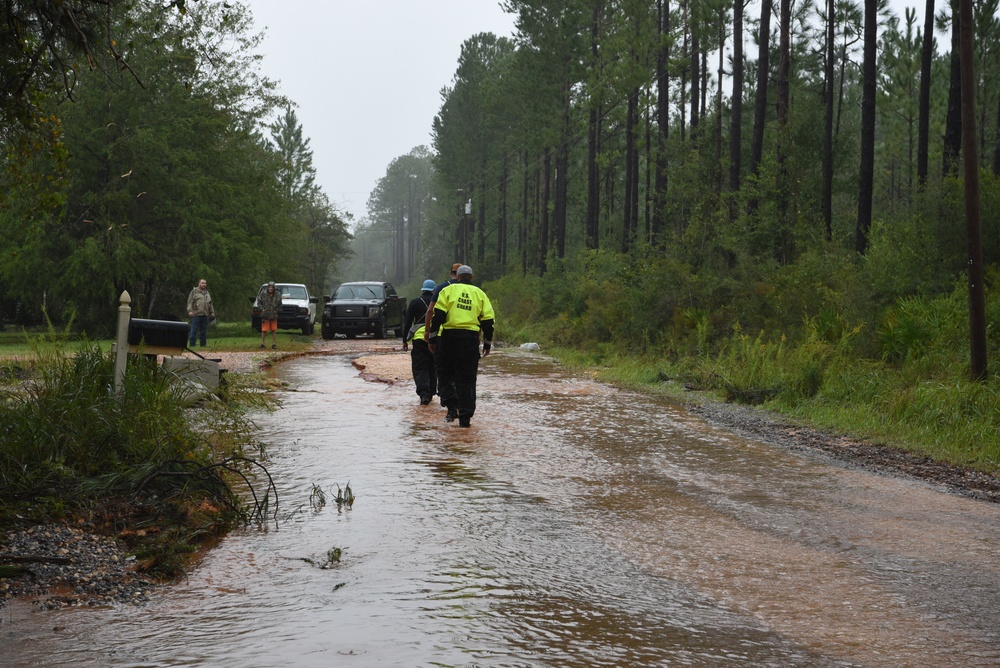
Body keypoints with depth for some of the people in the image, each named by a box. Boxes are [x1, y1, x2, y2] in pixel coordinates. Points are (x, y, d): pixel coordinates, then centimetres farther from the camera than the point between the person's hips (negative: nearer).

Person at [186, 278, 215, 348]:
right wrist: (190, 310, -14)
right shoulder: (194, 291, 3)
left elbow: (210, 304, 26)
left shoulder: (207, 293, 21)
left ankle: (203, 345, 12)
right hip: (196, 315, -5)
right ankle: (191, 345, -4)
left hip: (205, 315, 6)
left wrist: (212, 312, 19)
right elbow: (190, 302, -3)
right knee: (194, 331, -6)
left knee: (204, 331, 7)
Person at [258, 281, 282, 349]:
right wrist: (262, 309, -5)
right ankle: (262, 343, 6)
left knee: (274, 330, 6)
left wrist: (276, 310, -1)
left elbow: (279, 305, 10)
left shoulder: (278, 295, -1)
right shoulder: (264, 294, -5)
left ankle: (274, 344, 12)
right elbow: (259, 302, 5)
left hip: (274, 316, 2)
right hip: (265, 315, -2)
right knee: (264, 330, -2)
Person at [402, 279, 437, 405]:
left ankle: (424, 393, -20)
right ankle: (431, 393, 19)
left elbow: (407, 322, 2)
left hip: (420, 338, -3)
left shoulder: (415, 302, 4)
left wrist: (405, 340, 7)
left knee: (419, 368, -3)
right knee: (432, 367, 15)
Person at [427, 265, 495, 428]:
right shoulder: (479, 294, 12)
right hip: (471, 339, 1)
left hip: (449, 336, -1)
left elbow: (438, 315, -3)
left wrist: (433, 338, 1)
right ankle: (465, 416, 3)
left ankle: (451, 405, -7)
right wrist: (487, 343, 17)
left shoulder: (448, 290, 6)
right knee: (467, 378, 6)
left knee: (445, 373, 13)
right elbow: (488, 320, 8)